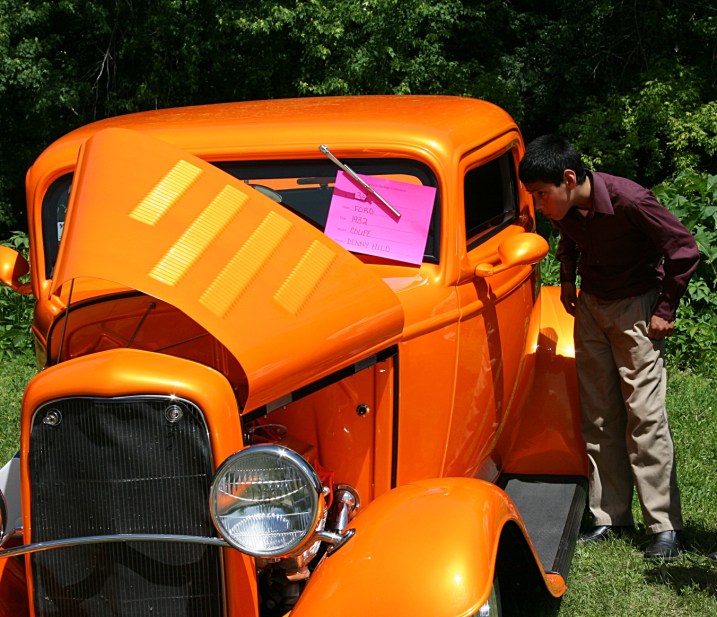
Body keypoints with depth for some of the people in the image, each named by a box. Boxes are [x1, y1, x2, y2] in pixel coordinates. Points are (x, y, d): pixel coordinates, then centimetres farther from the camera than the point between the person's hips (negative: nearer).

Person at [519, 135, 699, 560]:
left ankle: (666, 528, -1)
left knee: (645, 416, -8)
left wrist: (665, 311, -14)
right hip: (590, 305, 6)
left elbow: (685, 250, -17)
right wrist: (568, 278, 7)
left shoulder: (628, 200, -27)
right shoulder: (564, 207, -8)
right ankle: (611, 517, 16)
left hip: (635, 306, -6)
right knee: (598, 417, 7)